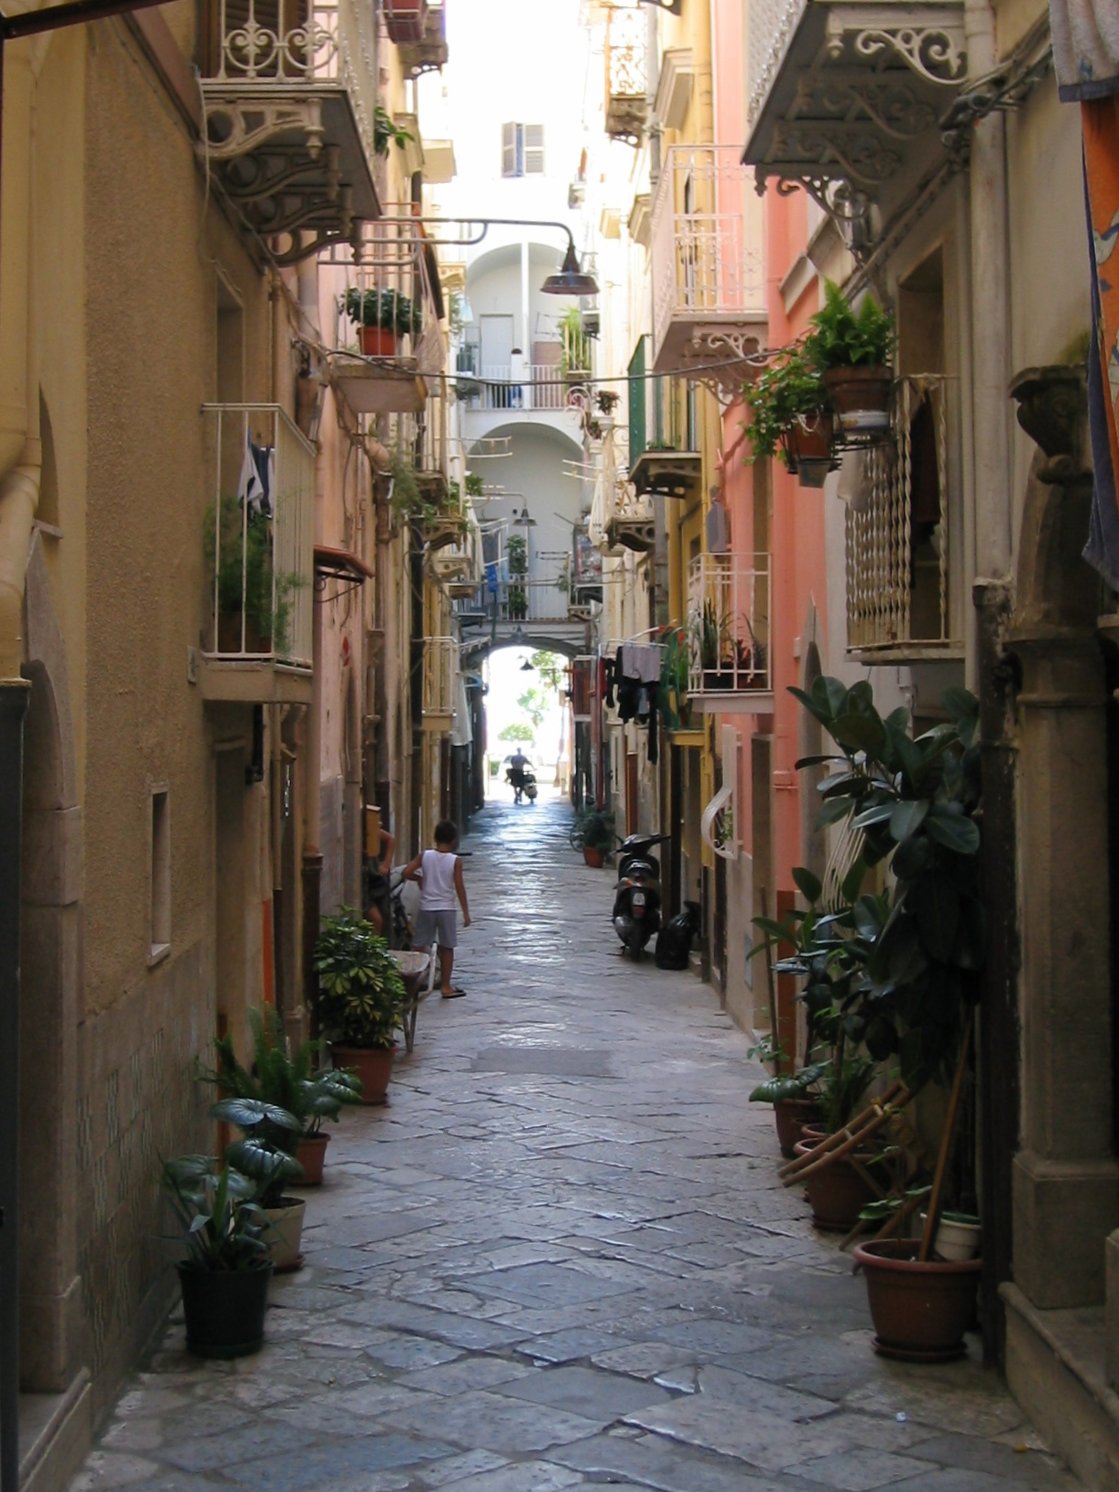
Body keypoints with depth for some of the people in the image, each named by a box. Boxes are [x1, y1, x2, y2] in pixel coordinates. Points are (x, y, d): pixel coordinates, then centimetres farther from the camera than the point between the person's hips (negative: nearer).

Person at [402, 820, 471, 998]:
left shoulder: (424, 856, -4)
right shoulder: (455, 861, -8)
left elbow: (406, 873, -10)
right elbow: (459, 888, -8)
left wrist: (420, 878, 10)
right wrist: (466, 913, -1)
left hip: (426, 908, 1)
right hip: (446, 909, -1)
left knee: (420, 948, 9)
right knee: (446, 949, 9)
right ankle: (446, 987, 14)